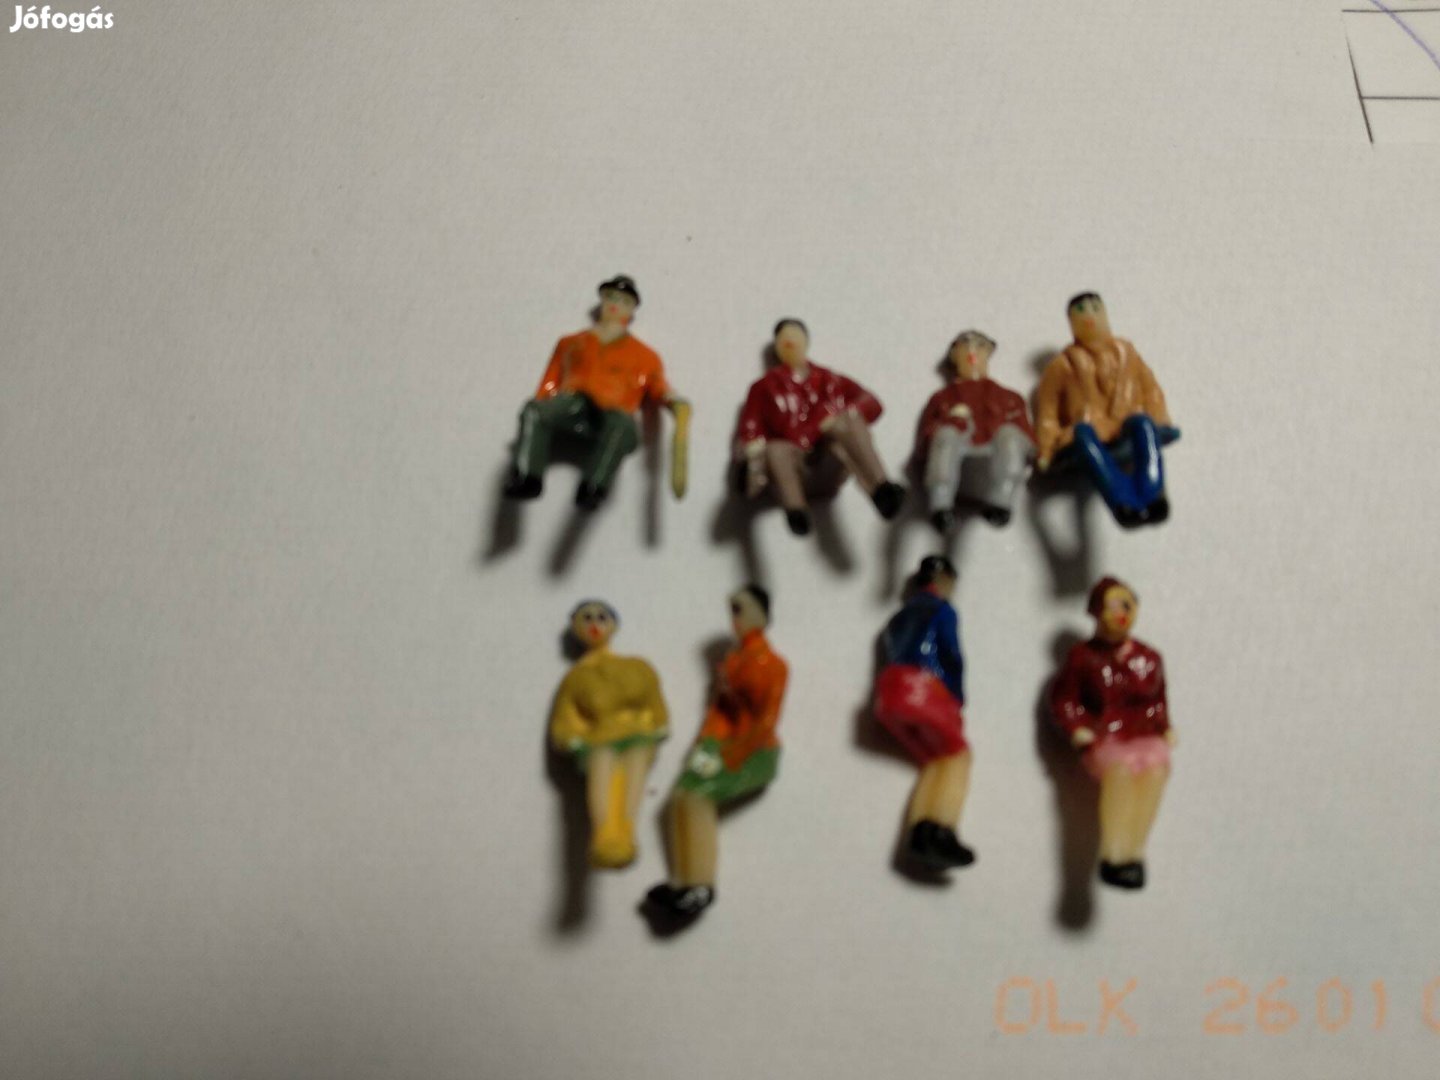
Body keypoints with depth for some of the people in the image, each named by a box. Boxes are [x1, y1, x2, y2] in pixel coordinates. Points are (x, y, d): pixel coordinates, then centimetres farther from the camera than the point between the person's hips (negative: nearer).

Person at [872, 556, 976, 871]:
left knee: (934, 760, 9)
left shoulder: (903, 613, 27)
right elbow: (952, 655, -4)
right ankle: (942, 834, -18)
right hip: (922, 690, -6)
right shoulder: (942, 610, 7)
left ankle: (920, 834, -13)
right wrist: (958, 697, 8)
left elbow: (890, 649, 17)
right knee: (957, 753, 2)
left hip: (890, 693, 6)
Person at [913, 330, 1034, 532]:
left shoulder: (1008, 398, 33)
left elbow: (1026, 438, 19)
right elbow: (924, 440, 16)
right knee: (946, 434, -31)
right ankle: (941, 505, -51)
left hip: (995, 459, 1)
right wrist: (951, 419, -1)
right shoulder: (943, 398, 31)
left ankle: (1000, 502, -45)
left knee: (1009, 433, -28)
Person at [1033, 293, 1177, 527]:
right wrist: (1046, 451, 1)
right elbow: (1047, 411, 15)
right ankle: (1123, 505, -60)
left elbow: (1150, 390, 22)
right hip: (1088, 440, -1)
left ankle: (1153, 498, -55)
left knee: (1142, 422, -34)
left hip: (1127, 438, 1)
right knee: (1082, 431, -38)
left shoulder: (1125, 351, 28)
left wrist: (1160, 426, 5)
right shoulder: (1064, 364, 22)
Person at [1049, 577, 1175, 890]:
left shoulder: (1149, 658, 15)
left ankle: (1135, 854, -35)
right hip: (1104, 738, -2)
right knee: (1120, 768, -36)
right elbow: (1063, 700, 8)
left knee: (1156, 766, -33)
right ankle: (1113, 856, -39)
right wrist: (1078, 730, -6)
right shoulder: (1084, 657, 7)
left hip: (1146, 736, 2)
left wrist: (1166, 729, 9)